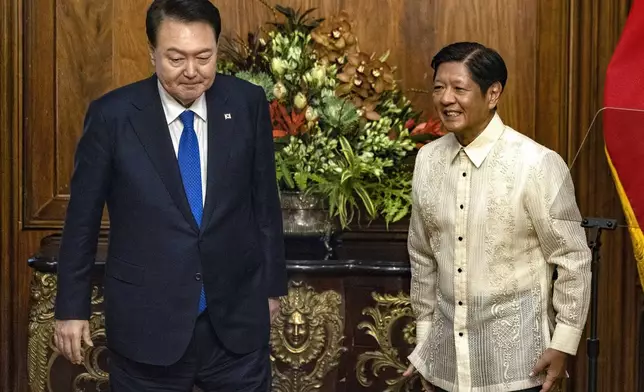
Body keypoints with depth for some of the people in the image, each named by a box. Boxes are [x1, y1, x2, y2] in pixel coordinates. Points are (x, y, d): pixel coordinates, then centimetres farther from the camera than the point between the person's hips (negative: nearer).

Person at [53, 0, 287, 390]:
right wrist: (72, 307, 3)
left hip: (237, 319, 2)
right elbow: (83, 216, 0)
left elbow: (265, 199, 5)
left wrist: (272, 283, 11)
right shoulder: (113, 115, -8)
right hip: (147, 323, -1)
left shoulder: (248, 103, -3)